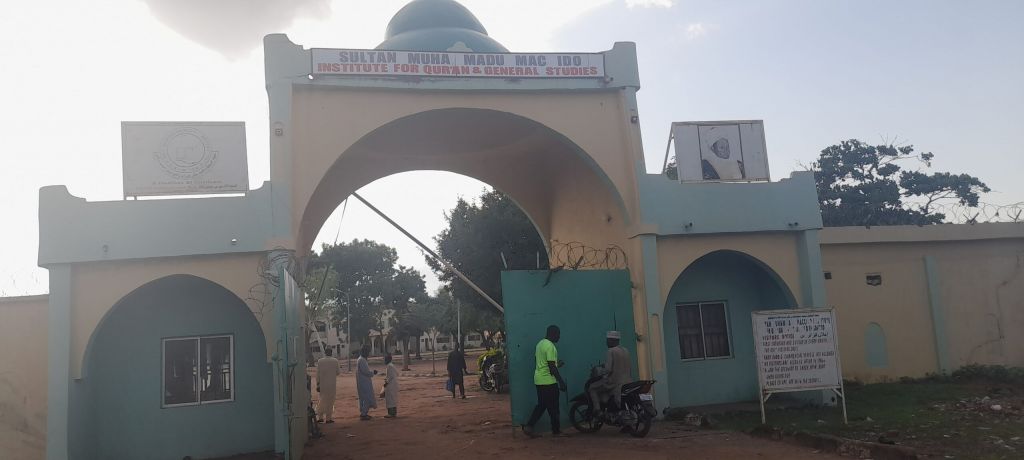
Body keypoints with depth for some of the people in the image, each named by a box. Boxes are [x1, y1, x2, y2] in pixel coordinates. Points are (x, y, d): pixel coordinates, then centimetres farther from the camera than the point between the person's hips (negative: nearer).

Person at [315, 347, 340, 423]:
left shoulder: (320, 361, -1)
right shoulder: (335, 361, -4)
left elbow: (318, 373, -2)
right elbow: (337, 372, 1)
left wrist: (318, 384, 2)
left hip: (322, 384, 2)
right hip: (332, 384, -2)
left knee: (322, 400, 13)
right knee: (330, 401, 5)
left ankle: (321, 417, 10)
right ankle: (328, 418, 5)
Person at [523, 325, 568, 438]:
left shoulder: (540, 343, 12)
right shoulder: (550, 346, -17)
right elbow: (552, 367, -20)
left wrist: (556, 364, 22)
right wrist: (561, 381, -16)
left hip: (539, 380, 9)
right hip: (548, 381, -9)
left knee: (541, 405, 13)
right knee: (553, 407, 2)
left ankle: (528, 426, 8)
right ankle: (556, 431, 10)